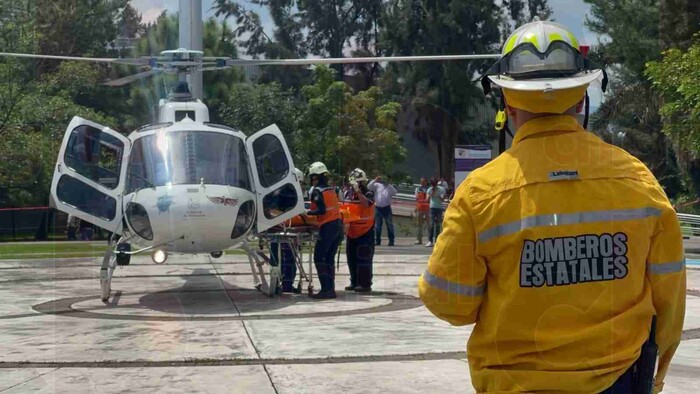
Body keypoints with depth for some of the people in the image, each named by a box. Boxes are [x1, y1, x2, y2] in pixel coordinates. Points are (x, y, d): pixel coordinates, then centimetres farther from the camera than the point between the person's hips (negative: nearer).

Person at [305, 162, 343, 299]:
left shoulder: (316, 190, -7)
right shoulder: (331, 189, 17)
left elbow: (322, 210, -16)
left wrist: (307, 212, -5)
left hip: (327, 226, -8)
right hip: (338, 224, 8)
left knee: (319, 258, -5)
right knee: (329, 258, 11)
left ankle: (326, 289, -13)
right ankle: (331, 289, 8)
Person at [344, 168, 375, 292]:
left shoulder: (368, 194, -7)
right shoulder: (351, 195, 14)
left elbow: (366, 204, -28)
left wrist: (358, 191, -27)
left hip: (365, 232, -7)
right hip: (352, 232, 8)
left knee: (363, 259, -7)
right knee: (352, 258, 12)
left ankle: (365, 284, -3)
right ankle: (354, 282, 22)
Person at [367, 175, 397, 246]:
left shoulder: (390, 186, 5)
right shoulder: (377, 185, 5)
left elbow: (394, 192, -13)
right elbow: (369, 187, -7)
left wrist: (388, 184, -19)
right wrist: (375, 180, -17)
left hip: (387, 208, -1)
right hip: (378, 208, 1)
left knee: (390, 225, 0)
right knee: (377, 225, 6)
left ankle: (391, 241, 5)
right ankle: (378, 241, 14)